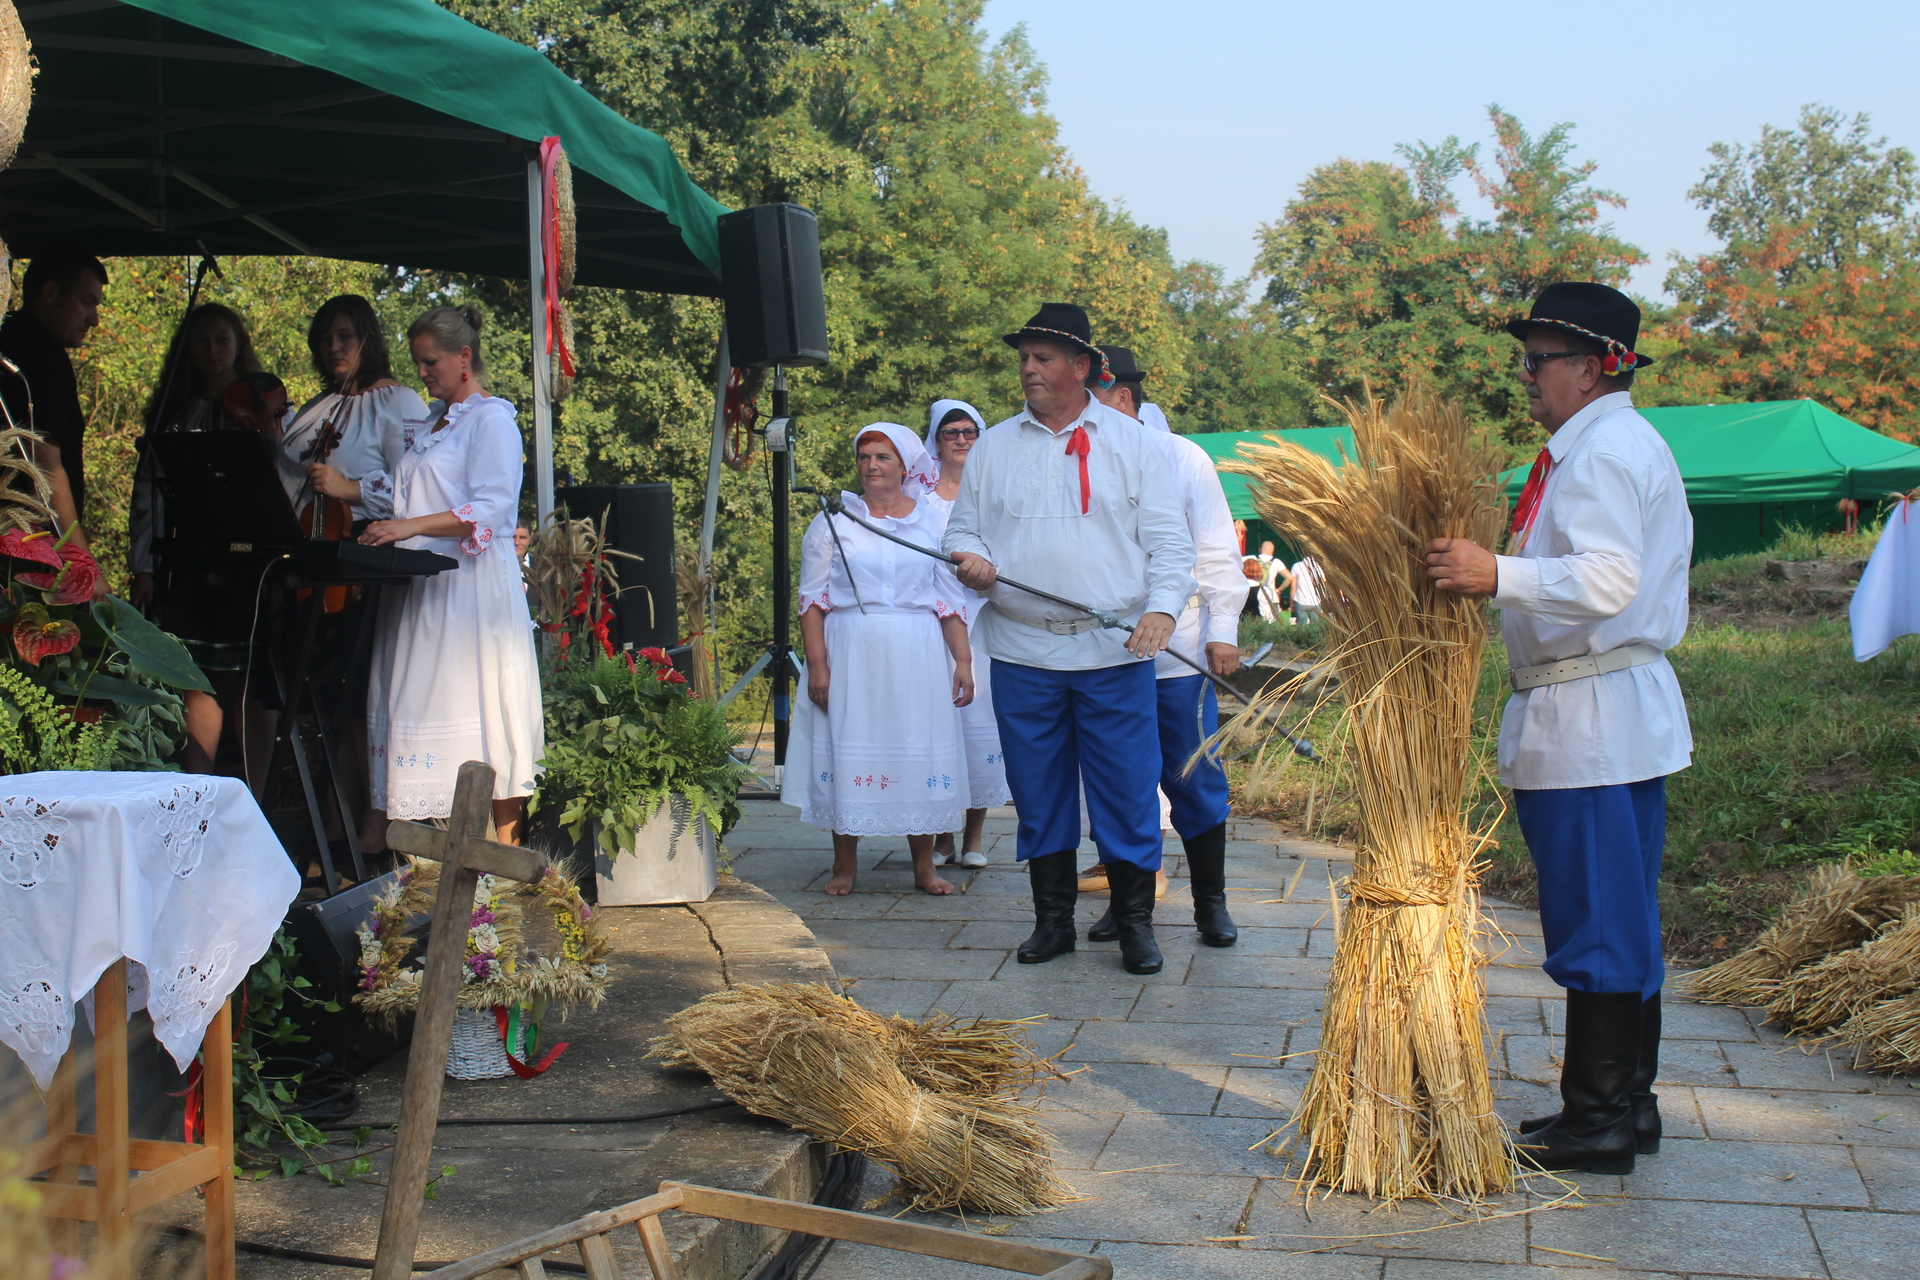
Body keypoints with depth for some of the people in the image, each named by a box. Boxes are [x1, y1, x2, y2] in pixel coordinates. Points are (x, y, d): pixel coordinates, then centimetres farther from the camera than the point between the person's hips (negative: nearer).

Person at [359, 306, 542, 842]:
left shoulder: (491, 420, -5)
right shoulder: (428, 424, 22)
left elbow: (491, 509, -15)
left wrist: (411, 527, -21)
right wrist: (385, 527, 10)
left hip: (472, 587, -8)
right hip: (421, 586, 8)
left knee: (485, 716, -9)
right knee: (423, 709, 2)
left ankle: (507, 853, -5)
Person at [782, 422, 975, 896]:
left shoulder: (932, 521, 8)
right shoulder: (834, 521, 5)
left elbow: (950, 600, 8)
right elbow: (813, 598, 2)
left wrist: (963, 662, 0)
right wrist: (817, 663, -7)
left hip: (917, 657, 1)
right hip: (850, 654, -1)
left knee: (919, 749, 2)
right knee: (847, 748, -1)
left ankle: (924, 866, 11)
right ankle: (845, 865, 10)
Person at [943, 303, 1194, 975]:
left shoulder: (1131, 442, 6)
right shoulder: (992, 446, 13)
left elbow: (1168, 539, 2)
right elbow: (962, 529, 15)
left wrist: (1162, 606, -15)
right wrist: (971, 559, -9)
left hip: (1115, 650, -2)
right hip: (1022, 650, 2)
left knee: (1128, 791, -1)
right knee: (1038, 793, 7)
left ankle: (1135, 922, 11)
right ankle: (1053, 919, 19)